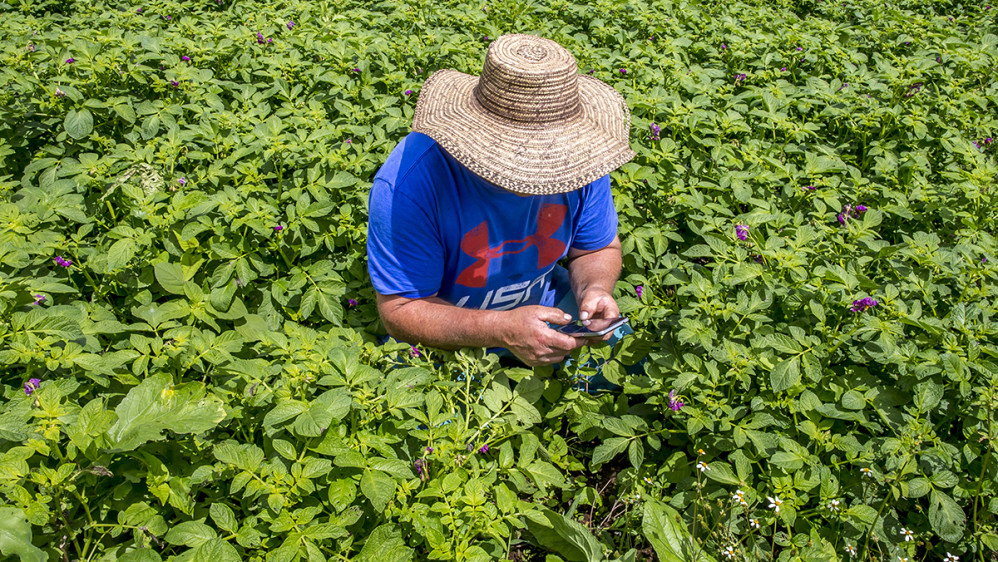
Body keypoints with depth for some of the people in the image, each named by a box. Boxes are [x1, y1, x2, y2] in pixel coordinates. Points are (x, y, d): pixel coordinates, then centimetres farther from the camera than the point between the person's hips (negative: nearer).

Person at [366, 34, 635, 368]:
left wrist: (594, 288, -22)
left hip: (548, 309, 4)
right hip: (450, 343, -3)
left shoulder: (578, 156, -14)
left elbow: (597, 249, 2)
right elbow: (399, 310, -25)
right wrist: (504, 330, -39)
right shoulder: (408, 183, -30)